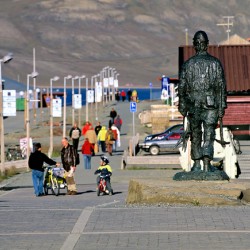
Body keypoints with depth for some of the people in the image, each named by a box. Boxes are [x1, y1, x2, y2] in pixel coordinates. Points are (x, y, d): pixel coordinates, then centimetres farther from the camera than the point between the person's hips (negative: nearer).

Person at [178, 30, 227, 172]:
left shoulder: (188, 64, 1)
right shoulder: (215, 63, -1)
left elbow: (182, 87, 3)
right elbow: (221, 87, -2)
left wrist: (182, 107, 10)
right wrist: (222, 107, 2)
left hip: (193, 106, 1)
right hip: (211, 106, -1)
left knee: (195, 136, 12)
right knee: (209, 135, -2)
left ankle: (197, 165, 15)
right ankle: (207, 163, -17)